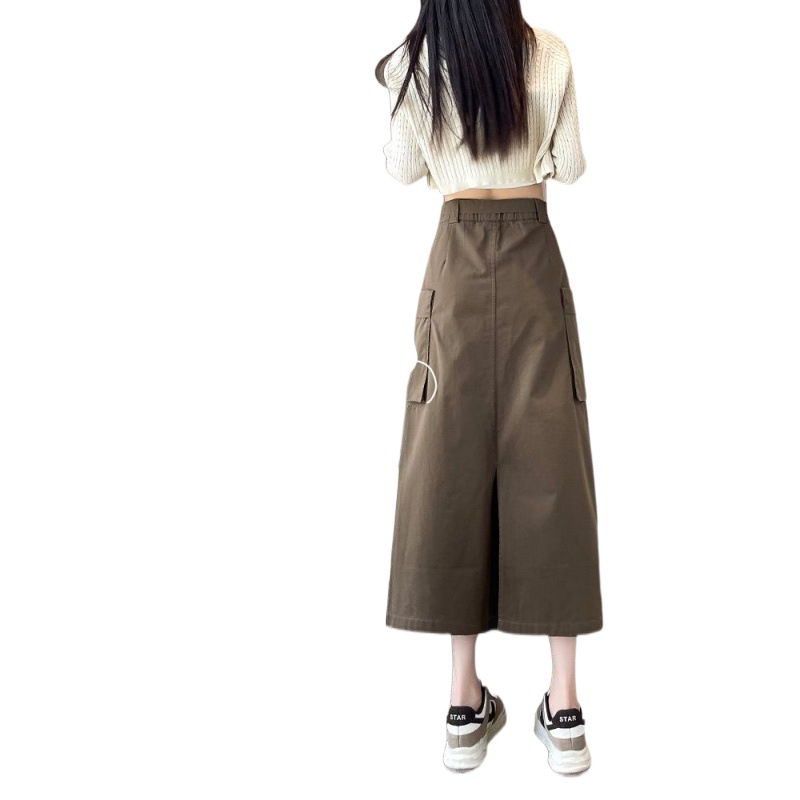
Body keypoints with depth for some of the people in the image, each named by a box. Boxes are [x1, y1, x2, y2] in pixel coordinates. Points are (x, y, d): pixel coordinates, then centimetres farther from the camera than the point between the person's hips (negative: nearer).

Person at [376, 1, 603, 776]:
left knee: (455, 456, 4)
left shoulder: (417, 63, 0)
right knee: (546, 457, 2)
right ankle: (564, 707, 6)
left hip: (459, 265, 0)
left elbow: (404, 170, 10)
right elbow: (571, 167, 8)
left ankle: (465, 703, 7)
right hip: (535, 259, 0)